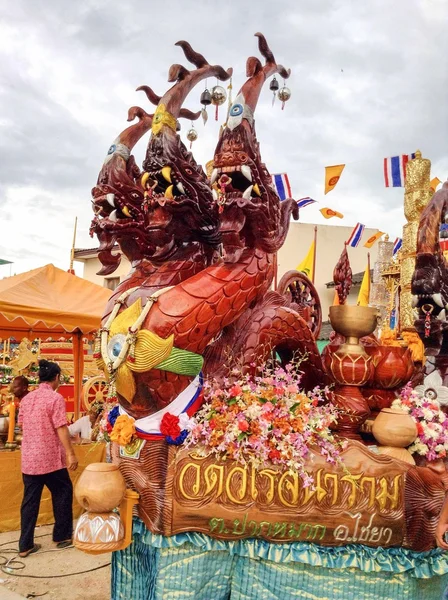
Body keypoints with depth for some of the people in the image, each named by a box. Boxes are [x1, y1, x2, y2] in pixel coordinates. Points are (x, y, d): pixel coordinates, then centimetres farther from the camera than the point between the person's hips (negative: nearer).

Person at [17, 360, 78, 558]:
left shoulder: (26, 398, 7)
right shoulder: (55, 398, -13)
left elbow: (22, 426, 15)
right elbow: (61, 429, -17)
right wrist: (70, 454, -14)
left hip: (28, 458, 6)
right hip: (50, 458, -6)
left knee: (30, 500, 11)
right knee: (63, 493, 12)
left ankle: (25, 545, 14)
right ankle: (62, 536, 19)